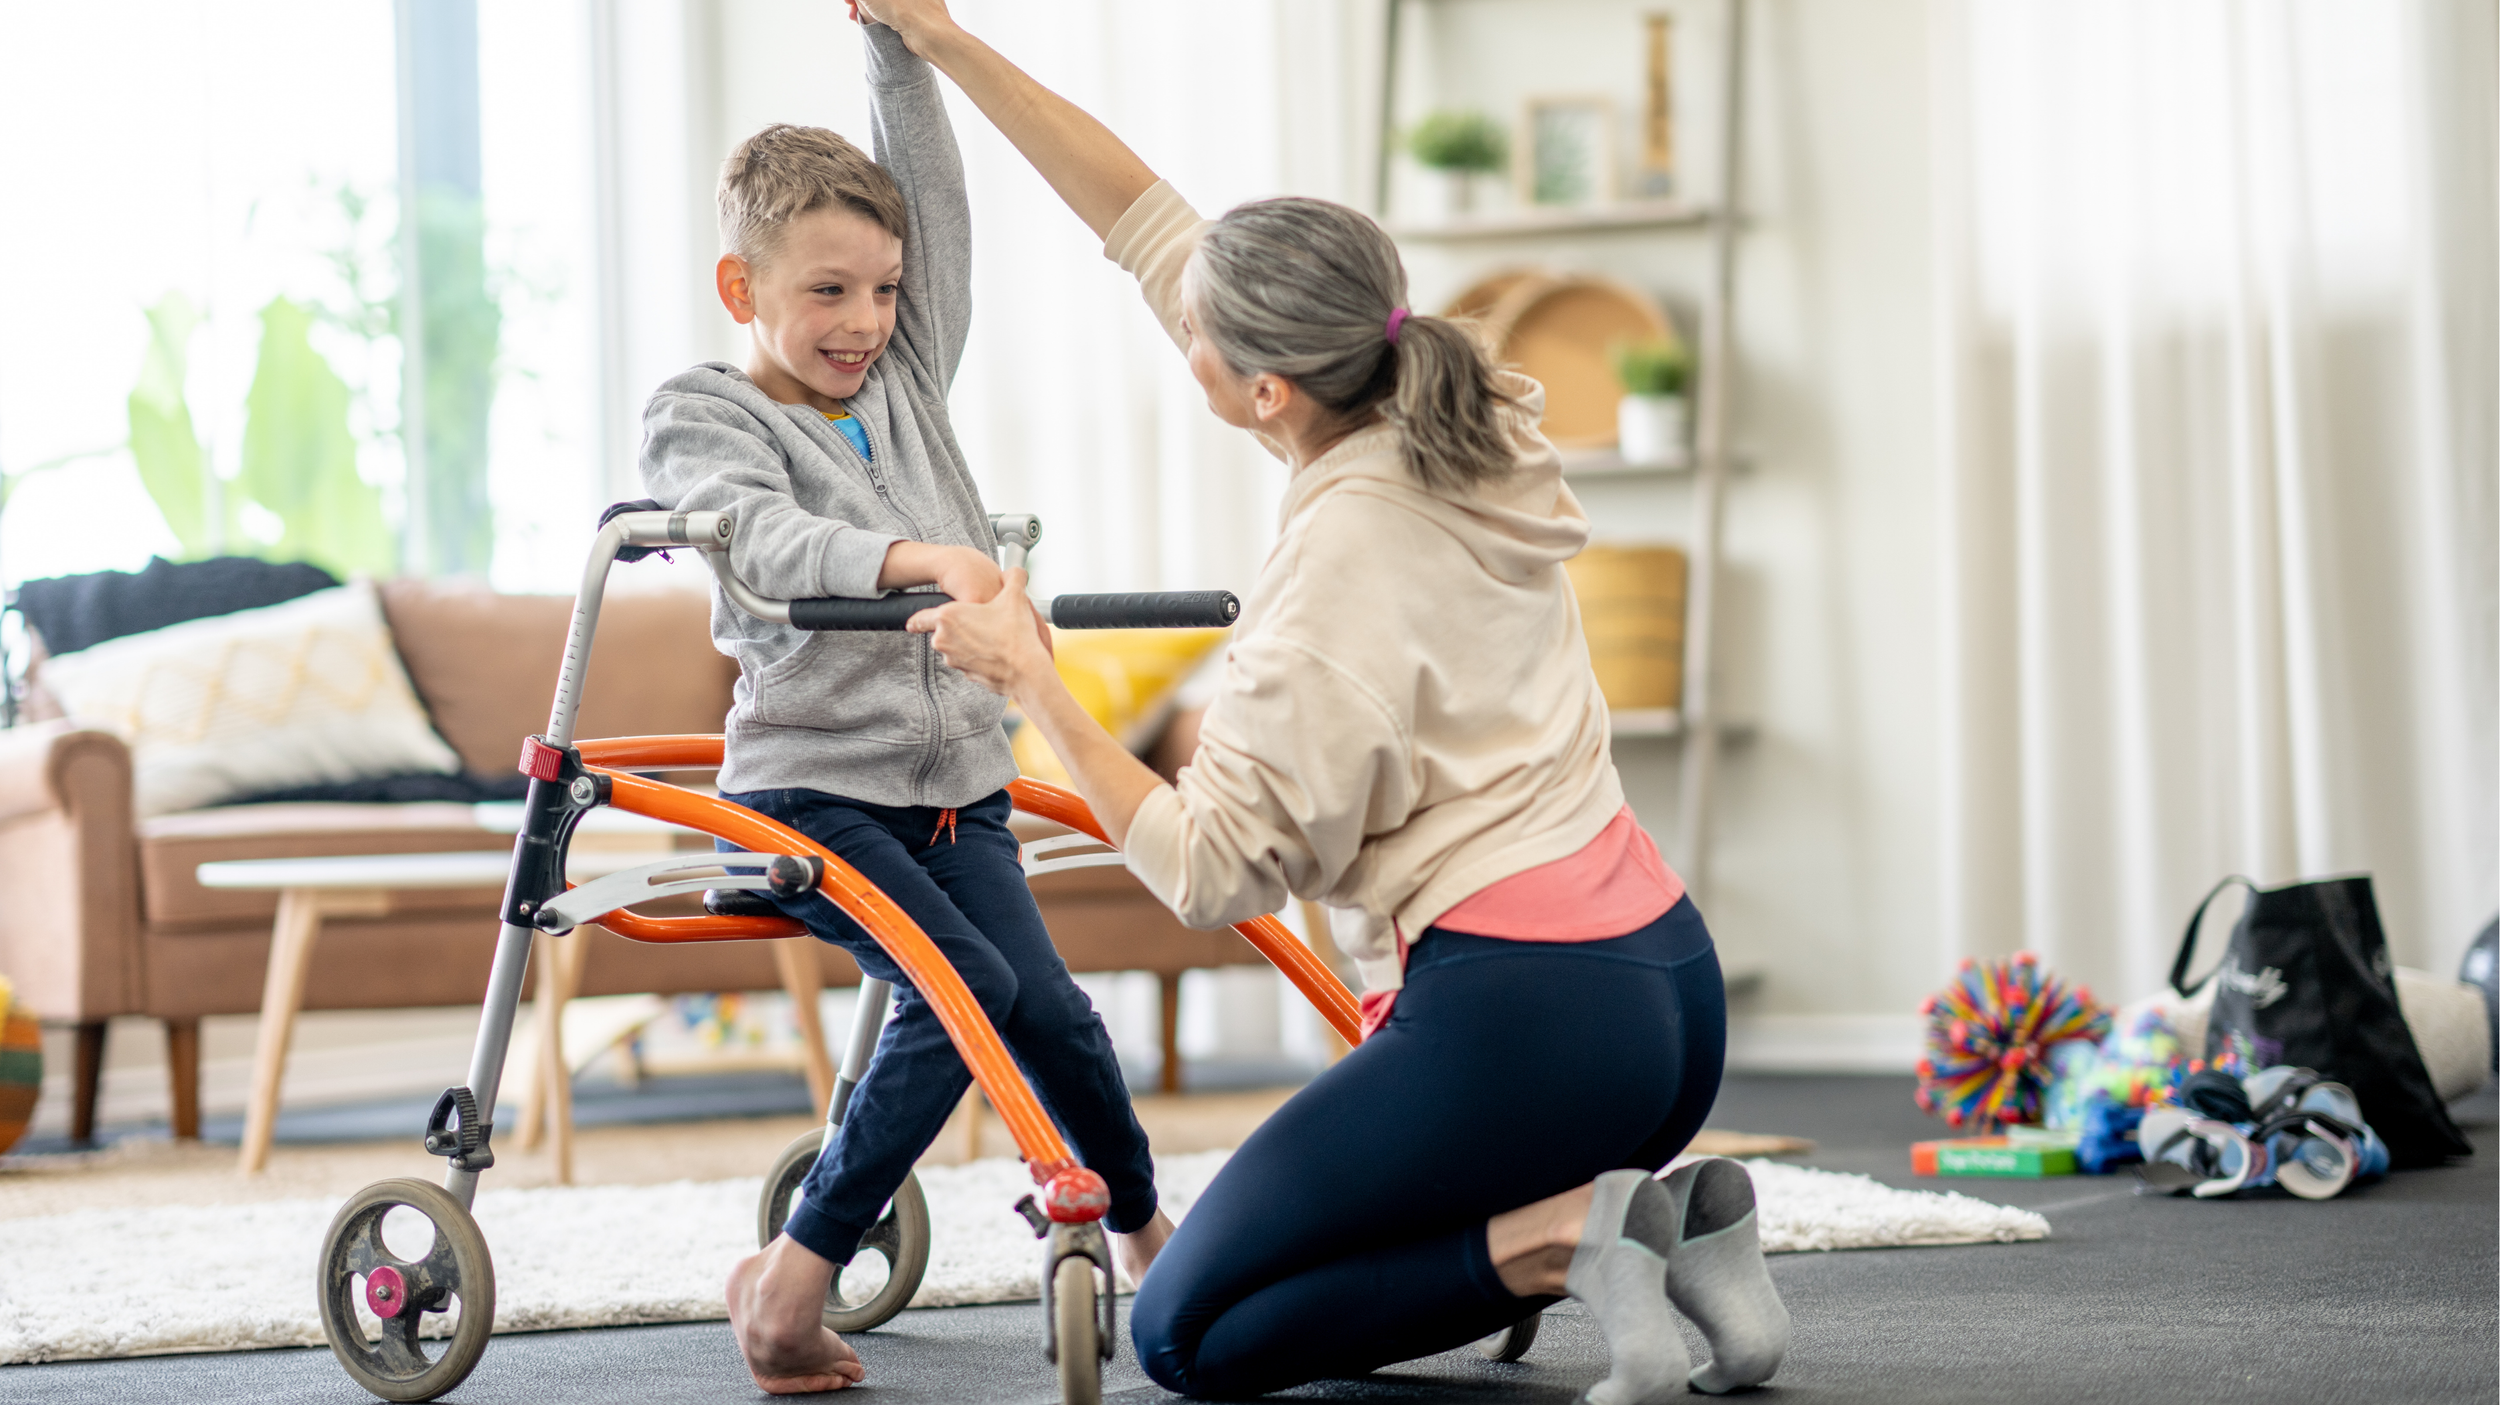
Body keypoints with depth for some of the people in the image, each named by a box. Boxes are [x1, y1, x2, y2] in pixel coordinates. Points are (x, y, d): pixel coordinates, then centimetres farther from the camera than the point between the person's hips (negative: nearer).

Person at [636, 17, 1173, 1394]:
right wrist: (927, 558, -39)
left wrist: (900, 43, -3)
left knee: (1048, 1004, -10)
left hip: (952, 778, 6)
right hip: (806, 784, -5)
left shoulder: (905, 383, 14)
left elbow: (934, 201, 7)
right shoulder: (701, 412, -3)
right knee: (964, 982, -25)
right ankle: (794, 1269, -19)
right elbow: (764, 534, -24)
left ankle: (1144, 1227, 13)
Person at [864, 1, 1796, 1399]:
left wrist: (1033, 683, -12)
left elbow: (1211, 872, -15)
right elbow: (1146, 219, 11)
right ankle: (1670, 1224, 6)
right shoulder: (1454, 422, 7)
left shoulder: (1342, 563, -18)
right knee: (1336, 1268, 26)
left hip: (1517, 1014, -9)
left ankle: (1564, 1238, -11)